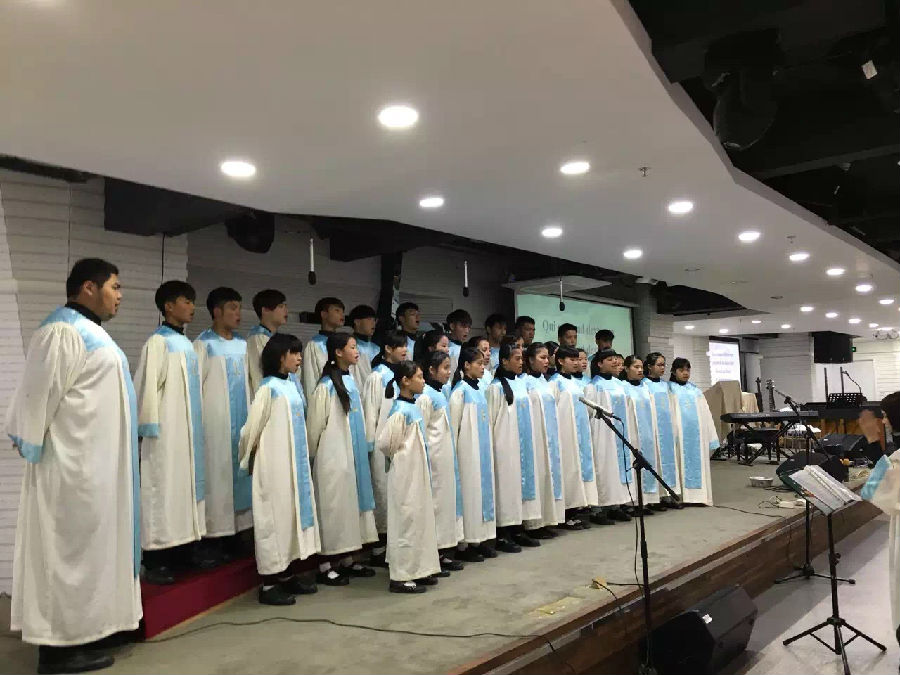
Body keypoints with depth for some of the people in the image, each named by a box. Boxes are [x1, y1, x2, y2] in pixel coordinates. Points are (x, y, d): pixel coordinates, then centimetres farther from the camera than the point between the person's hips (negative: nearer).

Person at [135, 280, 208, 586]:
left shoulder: (187, 344, 14)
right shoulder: (158, 342, -9)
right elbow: (147, 386, -14)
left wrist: (197, 427, 14)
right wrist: (149, 428, -16)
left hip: (190, 430, 8)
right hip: (166, 431, -8)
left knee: (187, 485, 11)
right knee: (163, 489, -4)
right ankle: (155, 560, 3)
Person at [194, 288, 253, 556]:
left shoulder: (242, 345, 12)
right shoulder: (203, 344, -5)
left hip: (242, 422, 6)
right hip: (216, 424, -6)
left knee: (240, 474, 8)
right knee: (217, 475, -2)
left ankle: (236, 529, 16)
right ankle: (216, 535, 5)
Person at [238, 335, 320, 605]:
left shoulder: (292, 386, 9)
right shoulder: (269, 388, -14)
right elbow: (252, 428, -9)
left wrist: (304, 458, 12)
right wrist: (247, 461, 2)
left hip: (296, 464, 8)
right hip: (275, 466, -8)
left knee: (293, 512, 13)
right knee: (275, 517, -1)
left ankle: (287, 575, 25)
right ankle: (269, 584, 10)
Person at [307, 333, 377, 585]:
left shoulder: (351, 381, 8)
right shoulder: (326, 386, -15)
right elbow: (315, 425, -10)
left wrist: (363, 448, 15)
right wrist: (313, 455, -2)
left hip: (354, 456, 8)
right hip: (333, 457, -8)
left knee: (351, 503, 13)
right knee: (333, 506, 0)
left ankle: (346, 559, 24)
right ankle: (325, 566, 11)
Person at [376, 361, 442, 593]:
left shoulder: (413, 407, 8)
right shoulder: (401, 411, -20)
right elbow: (383, 443, -19)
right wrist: (399, 456, -4)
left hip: (418, 474, 9)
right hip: (405, 476, -9)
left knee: (420, 519, 16)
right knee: (406, 521, -1)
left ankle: (418, 570, 28)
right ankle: (401, 577, 10)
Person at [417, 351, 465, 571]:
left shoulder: (440, 394, 12)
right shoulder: (426, 396, -14)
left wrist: (450, 457, 18)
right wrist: (426, 459, -15)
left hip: (447, 457, 9)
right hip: (434, 458, -9)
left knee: (448, 497, 12)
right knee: (436, 501, -2)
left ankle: (445, 553, 21)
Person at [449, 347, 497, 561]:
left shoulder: (478, 389, 10)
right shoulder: (460, 391, -12)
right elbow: (453, 424, -12)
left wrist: (488, 450, 14)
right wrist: (453, 453, -12)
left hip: (483, 450, 8)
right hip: (468, 451, -8)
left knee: (484, 489, 11)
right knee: (469, 492, -2)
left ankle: (480, 539, 21)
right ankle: (464, 545, 8)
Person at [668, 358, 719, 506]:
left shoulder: (695, 389, 15)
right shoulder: (670, 389, 3)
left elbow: (705, 412, 15)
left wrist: (710, 435, 11)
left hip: (697, 432, 4)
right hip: (680, 432, -4)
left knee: (699, 462, 5)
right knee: (683, 462, -3)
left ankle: (699, 494, 10)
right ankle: (683, 495, 0)